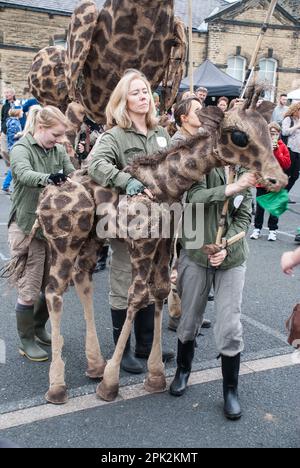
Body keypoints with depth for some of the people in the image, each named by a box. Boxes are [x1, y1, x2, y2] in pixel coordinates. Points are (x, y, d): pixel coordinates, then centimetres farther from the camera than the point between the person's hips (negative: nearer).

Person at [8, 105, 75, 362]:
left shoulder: (59, 151, 7)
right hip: (27, 227, -6)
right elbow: (24, 173, -30)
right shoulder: (21, 148, -10)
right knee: (30, 288, 1)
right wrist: (48, 178, -49)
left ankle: (39, 327, 37)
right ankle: (26, 340, 20)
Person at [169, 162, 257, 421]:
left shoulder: (245, 170, 5)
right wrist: (232, 188, -33)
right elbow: (196, 197, -22)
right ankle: (183, 369, 38)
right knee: (189, 320, 12)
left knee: (230, 327, -1)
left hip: (232, 258, 2)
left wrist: (226, 248, -14)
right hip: (196, 254, -1)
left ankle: (231, 390, 18)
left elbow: (244, 217, -1)